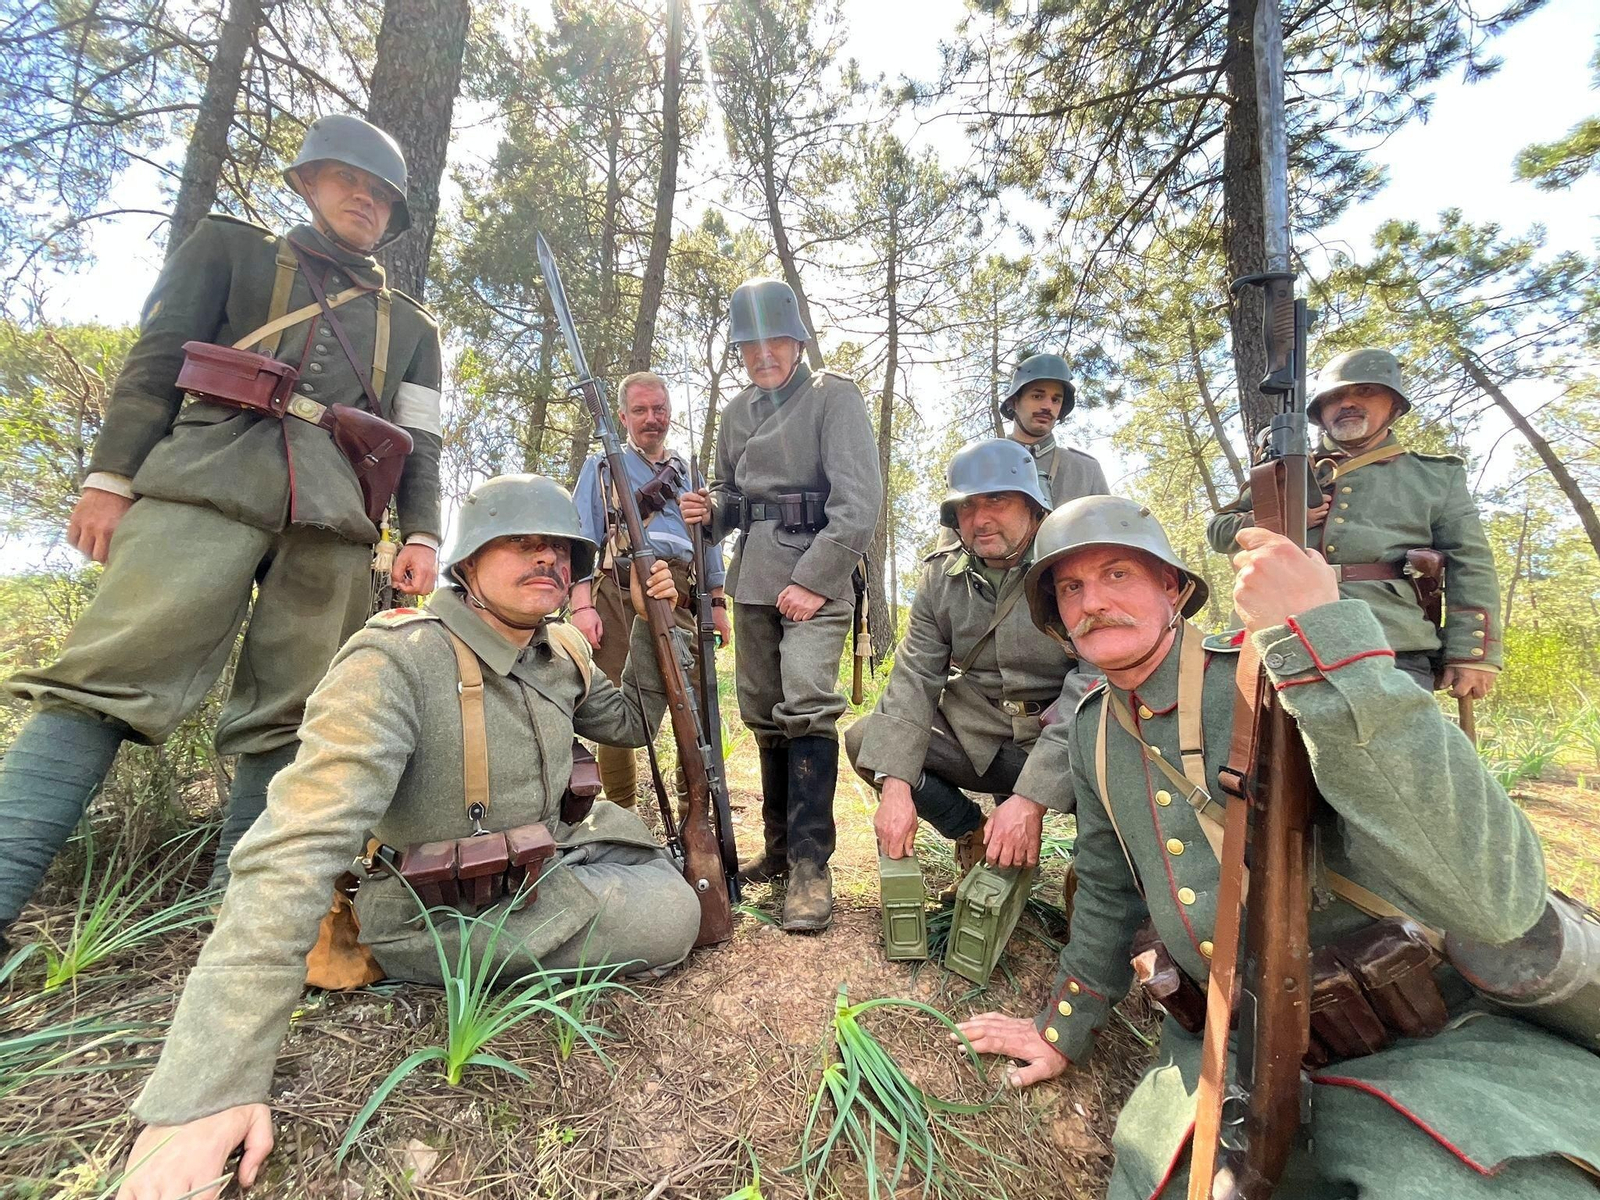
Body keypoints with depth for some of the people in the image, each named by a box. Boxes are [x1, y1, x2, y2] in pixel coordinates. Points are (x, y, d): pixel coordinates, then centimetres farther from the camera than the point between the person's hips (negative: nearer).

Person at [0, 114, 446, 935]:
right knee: (111, 677, -13)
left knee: (289, 716, -2)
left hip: (334, 515, 2)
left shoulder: (411, 326, 26)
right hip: (210, 484, -1)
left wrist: (420, 534, 0)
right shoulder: (231, 251, 23)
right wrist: (109, 477, 0)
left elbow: (419, 443, 16)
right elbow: (156, 363, 12)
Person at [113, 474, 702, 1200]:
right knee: (666, 920, -18)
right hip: (442, 913, -7)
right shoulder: (397, 661, -27)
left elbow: (633, 719, 12)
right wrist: (210, 1085, -37)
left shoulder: (556, 657, -2)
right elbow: (293, 854, -34)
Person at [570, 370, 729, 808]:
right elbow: (580, 537, 6)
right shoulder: (601, 467, 17)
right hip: (618, 594, -2)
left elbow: (709, 540, 23)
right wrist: (581, 604, -7)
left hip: (678, 597, 2)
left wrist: (718, 603, 13)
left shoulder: (688, 473, 26)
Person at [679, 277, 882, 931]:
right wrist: (709, 509, 0)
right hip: (753, 576, 6)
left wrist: (815, 581, -17)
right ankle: (779, 847, 23)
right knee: (764, 714, 9)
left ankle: (810, 865, -7)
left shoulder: (834, 397, -2)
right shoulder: (736, 411, 16)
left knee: (807, 704, -18)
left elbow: (859, 500, -12)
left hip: (815, 573, -6)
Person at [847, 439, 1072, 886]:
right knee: (864, 739, -14)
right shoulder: (942, 575, -1)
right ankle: (973, 833, 8)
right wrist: (895, 785, -22)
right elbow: (915, 676, -9)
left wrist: (1033, 797, -31)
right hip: (975, 734, 3)